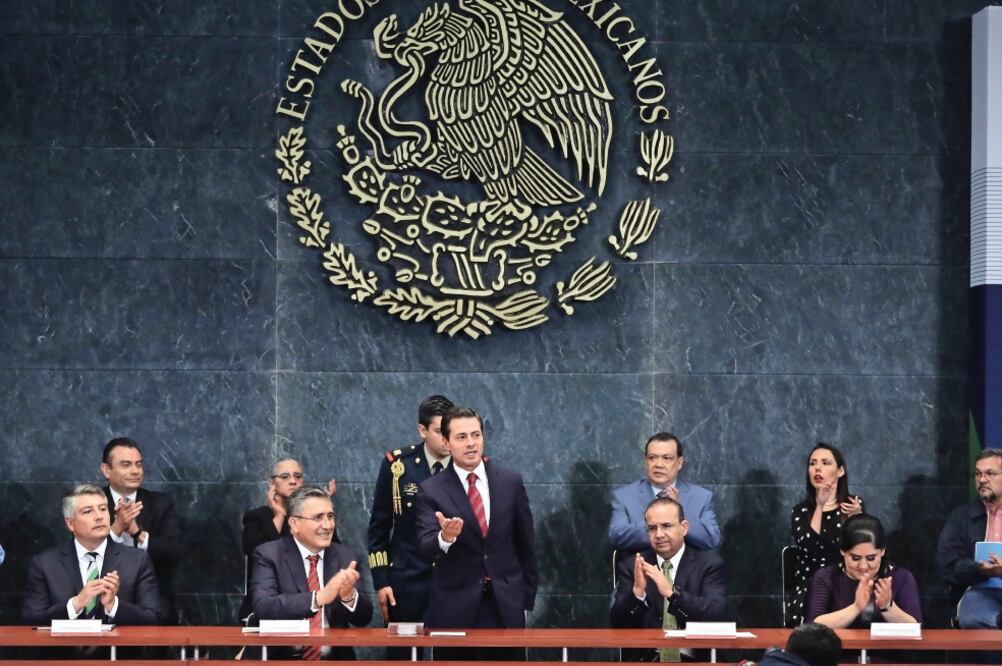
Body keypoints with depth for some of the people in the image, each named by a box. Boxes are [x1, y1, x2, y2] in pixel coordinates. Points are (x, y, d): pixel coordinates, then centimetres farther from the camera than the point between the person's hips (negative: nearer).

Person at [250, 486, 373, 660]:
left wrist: (349, 596, -14)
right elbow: (262, 608, -16)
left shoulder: (346, 557, 9)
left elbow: (363, 619, 7)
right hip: (284, 658, -2)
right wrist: (319, 597, -25)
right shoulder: (268, 555, -1)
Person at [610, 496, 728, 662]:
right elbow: (618, 624, 2)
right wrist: (637, 592, -16)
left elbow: (717, 613, -10)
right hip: (644, 659, 1)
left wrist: (671, 592, -20)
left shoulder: (709, 564, 5)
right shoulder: (630, 567, 9)